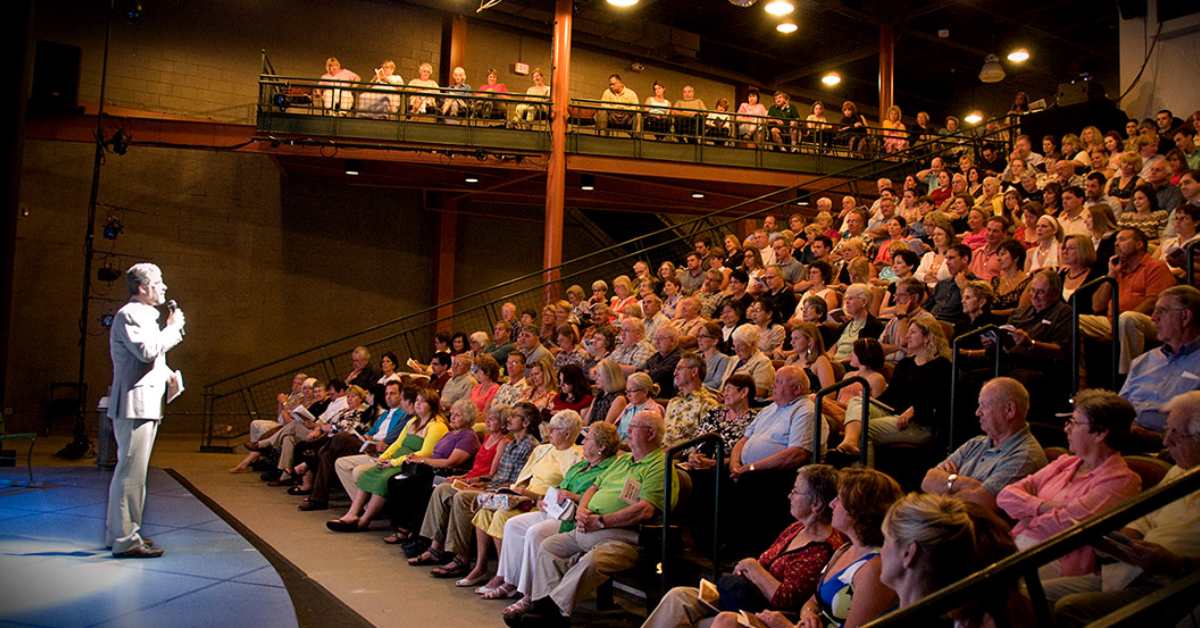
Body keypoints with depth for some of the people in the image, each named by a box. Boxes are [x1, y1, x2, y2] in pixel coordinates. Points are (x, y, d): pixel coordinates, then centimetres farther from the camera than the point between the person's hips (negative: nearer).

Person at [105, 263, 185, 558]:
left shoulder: (145, 316, 21)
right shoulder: (128, 315, -11)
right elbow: (147, 350, -24)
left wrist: (167, 373, 11)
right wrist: (173, 328, -12)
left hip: (146, 405, 11)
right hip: (134, 405, -11)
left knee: (132, 472, 16)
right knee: (132, 472, -9)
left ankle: (118, 532, 24)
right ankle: (125, 540, -6)